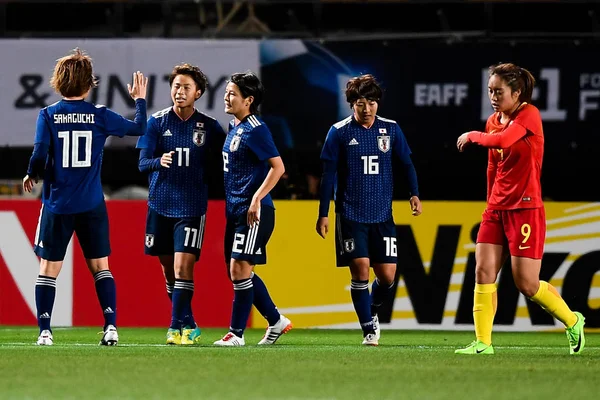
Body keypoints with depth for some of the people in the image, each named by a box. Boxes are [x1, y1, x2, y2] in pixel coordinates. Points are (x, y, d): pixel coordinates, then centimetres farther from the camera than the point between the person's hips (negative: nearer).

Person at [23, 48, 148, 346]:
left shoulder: (48, 116, -5)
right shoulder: (100, 115, -2)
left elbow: (39, 155, -12)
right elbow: (139, 128, 8)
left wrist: (31, 176, 8)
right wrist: (140, 100, 25)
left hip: (57, 205, -1)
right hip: (92, 206, 1)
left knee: (48, 268, 6)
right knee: (100, 266, 10)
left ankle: (45, 331, 1)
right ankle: (110, 327, 1)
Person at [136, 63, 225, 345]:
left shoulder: (209, 126, 1)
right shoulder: (157, 122, 1)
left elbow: (222, 162, 10)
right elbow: (142, 163, -5)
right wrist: (159, 161, -26)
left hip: (192, 206, -2)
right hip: (160, 204, 2)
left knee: (183, 265, -14)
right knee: (168, 268, 8)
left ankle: (178, 327, -10)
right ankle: (188, 325, 20)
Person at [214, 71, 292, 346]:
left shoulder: (255, 129, -13)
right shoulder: (233, 127, 14)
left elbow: (277, 167, -17)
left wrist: (256, 199, -22)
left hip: (254, 212, -10)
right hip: (235, 210, 10)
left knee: (240, 268, -10)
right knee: (236, 271, 12)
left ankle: (236, 333, -4)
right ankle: (276, 321, 23)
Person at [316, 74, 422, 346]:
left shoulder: (391, 130, 3)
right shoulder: (339, 132, -3)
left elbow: (406, 163, 12)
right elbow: (328, 175, 0)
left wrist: (414, 194, -3)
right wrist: (323, 214, -1)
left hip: (382, 215, 2)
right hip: (351, 215, -2)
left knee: (387, 275, -2)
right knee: (360, 270, -10)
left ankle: (372, 310, 28)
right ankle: (369, 329, 1)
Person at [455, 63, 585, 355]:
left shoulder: (529, 115, -13)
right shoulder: (493, 121, 10)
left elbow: (502, 140, -32)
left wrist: (473, 135, -16)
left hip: (525, 208, -7)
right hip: (496, 209, 7)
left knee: (527, 284, -5)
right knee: (483, 272, -6)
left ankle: (573, 322, 19)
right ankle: (483, 343, -4)